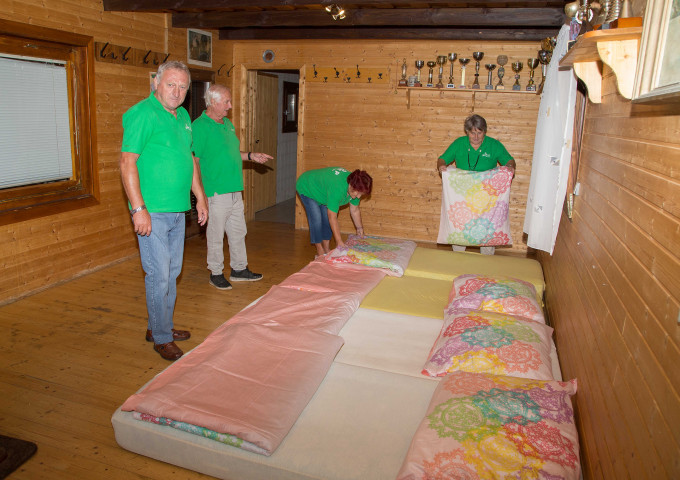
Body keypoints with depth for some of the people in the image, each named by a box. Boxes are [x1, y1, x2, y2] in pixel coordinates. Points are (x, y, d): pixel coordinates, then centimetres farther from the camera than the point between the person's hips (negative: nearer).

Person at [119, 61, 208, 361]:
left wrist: (200, 198, 19)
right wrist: (138, 209, -21)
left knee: (172, 272, 16)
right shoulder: (142, 114, -11)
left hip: (177, 210, 8)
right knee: (159, 275, -2)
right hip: (152, 212, -8)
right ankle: (161, 338, 13)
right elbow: (127, 162, -16)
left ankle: (160, 326, 32)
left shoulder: (183, 116, 14)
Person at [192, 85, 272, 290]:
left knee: (238, 232, 16)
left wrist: (251, 156, 13)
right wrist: (201, 195, -21)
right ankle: (216, 273, 20)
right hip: (216, 194, -8)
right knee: (216, 236, 5)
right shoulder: (199, 126, -13)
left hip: (235, 191, 8)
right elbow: (193, 161, -17)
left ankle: (239, 269, 30)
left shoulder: (227, 124, 14)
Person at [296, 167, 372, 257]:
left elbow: (355, 210, -3)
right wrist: (339, 242, -37)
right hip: (306, 188, -7)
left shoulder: (356, 187, -20)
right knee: (316, 219, -15)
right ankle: (320, 252, -4)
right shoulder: (337, 188, -44)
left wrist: (360, 228, 4)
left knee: (327, 218, 1)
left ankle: (327, 249, 10)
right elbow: (332, 217, -40)